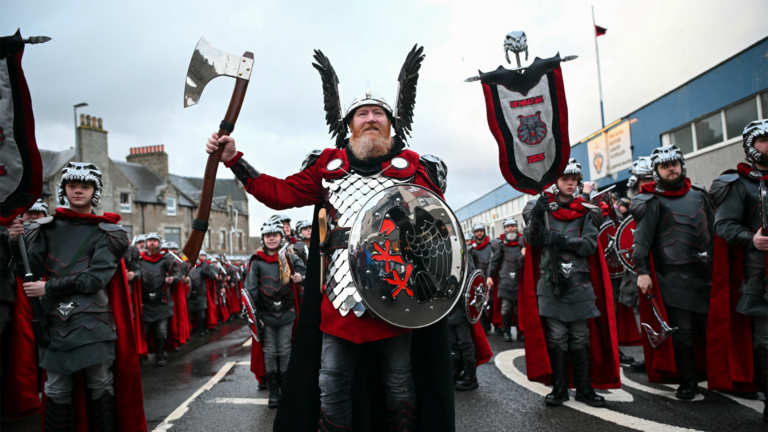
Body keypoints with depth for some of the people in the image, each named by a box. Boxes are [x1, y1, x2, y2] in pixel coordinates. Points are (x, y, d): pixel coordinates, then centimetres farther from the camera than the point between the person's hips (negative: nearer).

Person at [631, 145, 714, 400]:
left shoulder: (699, 195, 13)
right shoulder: (653, 202, -4)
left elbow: (714, 231, 20)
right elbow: (641, 238, -11)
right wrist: (642, 271, -19)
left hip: (704, 274, 5)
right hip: (673, 278, -4)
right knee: (682, 333, 1)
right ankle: (688, 382, 13)